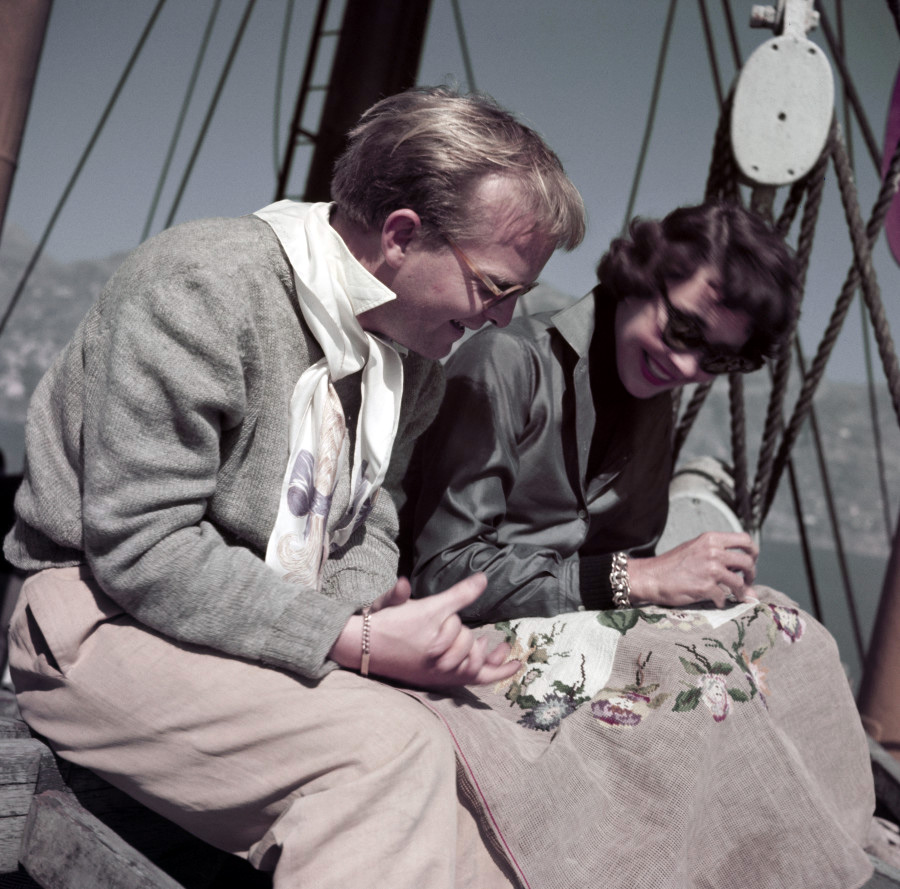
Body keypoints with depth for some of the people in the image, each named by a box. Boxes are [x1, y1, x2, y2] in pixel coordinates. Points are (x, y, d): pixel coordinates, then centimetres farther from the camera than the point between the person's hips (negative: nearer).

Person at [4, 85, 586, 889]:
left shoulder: (415, 346, 3)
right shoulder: (201, 286, -21)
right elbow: (140, 549, -25)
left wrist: (369, 602, -11)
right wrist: (354, 640, -25)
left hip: (287, 627, 7)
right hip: (112, 611, -7)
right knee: (387, 745, -29)